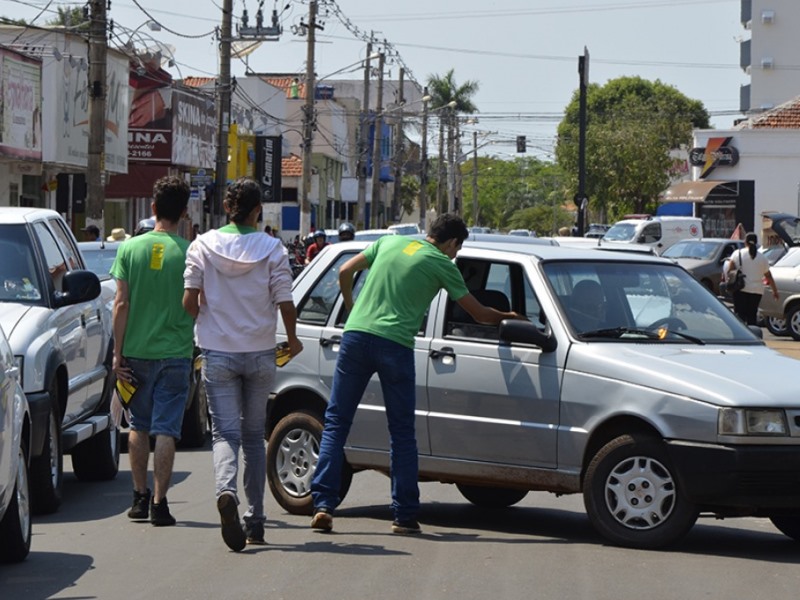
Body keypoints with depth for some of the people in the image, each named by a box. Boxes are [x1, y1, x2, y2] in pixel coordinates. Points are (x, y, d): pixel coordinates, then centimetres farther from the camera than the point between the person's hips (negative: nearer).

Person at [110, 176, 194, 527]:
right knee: (166, 429, 0)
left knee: (139, 426, 16)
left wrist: (118, 352, 1)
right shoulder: (190, 253, -6)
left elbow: (121, 304, -3)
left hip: (136, 351, 2)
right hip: (175, 353, -2)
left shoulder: (130, 248, -2)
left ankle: (140, 498, 18)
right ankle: (159, 503, -5)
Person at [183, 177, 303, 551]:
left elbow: (189, 302, -5)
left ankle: (226, 490, -32)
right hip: (260, 353, 1)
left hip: (217, 352, 0)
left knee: (225, 431, -1)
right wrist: (292, 340, 12)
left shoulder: (203, 246, -2)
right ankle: (255, 521, 14)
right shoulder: (272, 249, -4)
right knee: (254, 434, 13)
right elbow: (285, 304, -7)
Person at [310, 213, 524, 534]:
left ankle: (323, 504, -3)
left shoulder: (390, 242, 17)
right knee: (402, 433, 8)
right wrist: (508, 317, 31)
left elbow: (345, 271, 18)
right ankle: (405, 515, 9)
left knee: (336, 423, 7)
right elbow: (479, 313, 12)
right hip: (395, 345, -3)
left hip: (356, 334, 3)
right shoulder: (442, 264, 6)